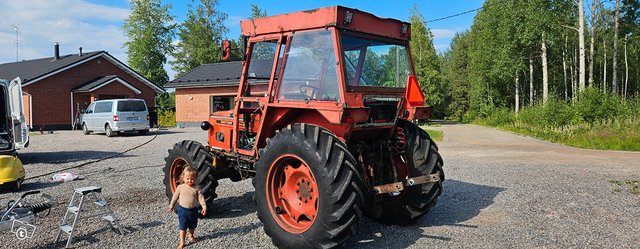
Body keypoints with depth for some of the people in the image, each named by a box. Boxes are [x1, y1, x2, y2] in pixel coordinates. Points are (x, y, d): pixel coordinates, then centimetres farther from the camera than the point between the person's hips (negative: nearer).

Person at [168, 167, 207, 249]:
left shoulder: (196, 188, -7)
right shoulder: (180, 187, -8)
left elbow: (200, 197, -7)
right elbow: (175, 197, 4)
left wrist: (204, 206, -18)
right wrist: (171, 206, 11)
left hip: (193, 210, 2)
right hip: (183, 209, -2)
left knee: (192, 226, 20)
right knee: (183, 227, 0)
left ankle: (191, 236, 46)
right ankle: (182, 242, 9)